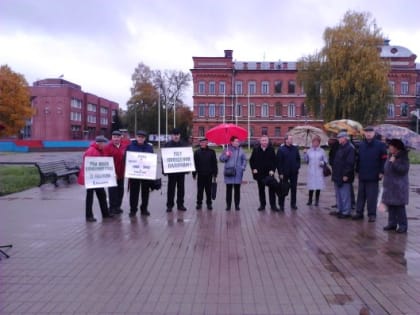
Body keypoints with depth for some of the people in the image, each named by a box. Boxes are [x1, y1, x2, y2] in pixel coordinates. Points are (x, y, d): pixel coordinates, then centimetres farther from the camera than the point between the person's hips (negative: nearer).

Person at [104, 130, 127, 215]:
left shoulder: (124, 147, 6)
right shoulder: (108, 147, -8)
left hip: (121, 173, 5)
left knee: (120, 190, 12)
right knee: (113, 190, 1)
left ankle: (118, 206, 25)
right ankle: (112, 208, 11)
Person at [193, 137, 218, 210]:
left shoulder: (211, 152, 0)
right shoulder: (197, 152, 1)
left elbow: (214, 163, 2)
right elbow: (194, 163, 3)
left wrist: (215, 173, -1)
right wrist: (194, 173, 0)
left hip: (209, 174, 0)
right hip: (200, 174, 0)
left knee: (208, 190, 7)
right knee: (200, 190, 6)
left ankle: (209, 203, 16)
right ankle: (199, 203, 15)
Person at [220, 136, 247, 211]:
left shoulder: (240, 150, 7)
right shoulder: (227, 149, 2)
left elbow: (244, 159, 11)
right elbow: (221, 159, 3)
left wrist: (243, 167, -2)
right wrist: (226, 155, -15)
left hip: (238, 173, 1)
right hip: (229, 173, -1)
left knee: (237, 189, 4)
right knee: (229, 189, 1)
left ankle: (237, 205, 13)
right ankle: (228, 205, 9)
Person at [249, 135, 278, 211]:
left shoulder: (271, 149, -2)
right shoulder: (256, 149, 0)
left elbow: (274, 161, -2)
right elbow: (251, 160, 6)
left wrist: (272, 170, -12)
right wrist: (254, 169, -5)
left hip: (269, 173, -1)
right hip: (259, 173, 1)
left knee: (272, 189, 0)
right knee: (261, 190, 9)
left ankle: (273, 205, 6)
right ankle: (262, 205, 18)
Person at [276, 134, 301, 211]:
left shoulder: (295, 148, 6)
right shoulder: (281, 149, -6)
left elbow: (298, 159, 12)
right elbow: (278, 162, -8)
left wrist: (297, 168, 0)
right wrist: (280, 173, -12)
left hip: (294, 173, 4)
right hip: (284, 173, -4)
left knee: (294, 188, 10)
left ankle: (293, 204, 21)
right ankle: (281, 204, 13)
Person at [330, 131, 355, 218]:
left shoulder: (350, 148, -14)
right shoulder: (340, 147, 16)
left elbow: (350, 163, -20)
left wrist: (346, 175, -22)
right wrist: (334, 173, 18)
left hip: (344, 176, -10)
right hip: (337, 175, 10)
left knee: (345, 195, -4)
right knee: (338, 195, 16)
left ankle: (346, 212, 3)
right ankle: (340, 210, 26)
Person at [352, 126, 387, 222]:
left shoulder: (380, 145, -2)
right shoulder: (361, 145, 11)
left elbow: (384, 159, -4)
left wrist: (381, 172, -10)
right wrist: (357, 170, 11)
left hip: (373, 176, -4)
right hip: (362, 175, 4)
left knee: (372, 196, 0)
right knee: (361, 195, 10)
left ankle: (372, 214, 9)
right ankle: (359, 212, 18)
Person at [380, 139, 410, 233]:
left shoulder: (403, 157, -9)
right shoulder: (390, 156, 14)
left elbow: (404, 169, -21)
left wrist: (394, 162, -22)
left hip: (399, 187, -8)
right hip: (389, 185, 8)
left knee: (399, 206, -6)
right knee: (390, 205, 9)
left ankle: (403, 225, 1)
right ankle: (392, 223, 18)